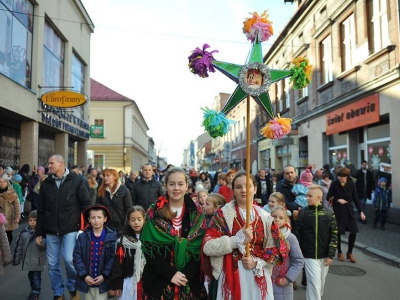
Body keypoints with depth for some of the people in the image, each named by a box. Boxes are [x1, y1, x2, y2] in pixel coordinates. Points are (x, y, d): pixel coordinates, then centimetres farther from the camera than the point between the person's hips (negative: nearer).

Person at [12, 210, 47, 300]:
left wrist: (41, 242, -38)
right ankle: (34, 289, 38)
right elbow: (19, 246, 10)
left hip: (38, 260, -5)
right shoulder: (24, 232, 2)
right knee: (30, 275, 19)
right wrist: (16, 259, 12)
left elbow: (44, 246, -17)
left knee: (36, 276, 2)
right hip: (27, 260, 5)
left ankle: (35, 292, 17)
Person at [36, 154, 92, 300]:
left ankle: (73, 288, 18)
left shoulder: (76, 180, -5)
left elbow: (86, 204, -3)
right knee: (52, 264, 8)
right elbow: (41, 209, 10)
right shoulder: (46, 183, 6)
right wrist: (39, 232, 9)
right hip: (51, 230, 4)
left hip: (70, 229, -4)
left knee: (69, 260, -9)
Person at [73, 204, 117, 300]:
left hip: (103, 281, -2)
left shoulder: (112, 236, -7)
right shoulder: (82, 236, -2)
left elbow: (113, 257, -9)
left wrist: (104, 275, -13)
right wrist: (84, 275, -10)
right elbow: (77, 256, -3)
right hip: (87, 280, 2)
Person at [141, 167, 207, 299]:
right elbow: (149, 248, -7)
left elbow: (200, 249, -1)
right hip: (159, 280, -1)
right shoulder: (154, 212, -3)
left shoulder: (197, 213, 1)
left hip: (190, 281, 1)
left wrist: (186, 275, -13)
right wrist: (170, 274, -14)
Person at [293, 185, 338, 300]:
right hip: (309, 255, -2)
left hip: (324, 255, 3)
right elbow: (297, 234, -4)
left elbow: (334, 235, -1)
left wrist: (330, 255, -4)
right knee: (314, 282, -5)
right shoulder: (302, 212, -7)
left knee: (321, 282, 17)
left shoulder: (329, 213, -3)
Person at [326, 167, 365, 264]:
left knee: (353, 232, 0)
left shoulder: (351, 184, -4)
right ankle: (339, 252, 25)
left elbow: (356, 199, 0)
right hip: (337, 211, -2)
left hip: (348, 211, 3)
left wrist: (361, 212, -5)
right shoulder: (334, 184, -10)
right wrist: (338, 200, -17)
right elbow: (328, 197, -3)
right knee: (338, 233, 2)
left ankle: (350, 253, 21)